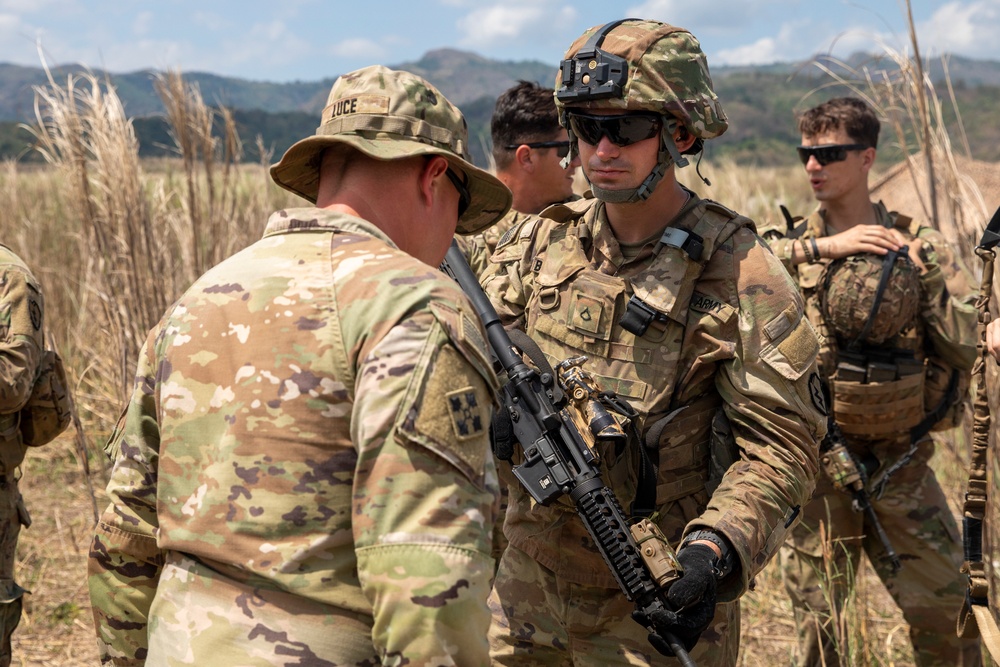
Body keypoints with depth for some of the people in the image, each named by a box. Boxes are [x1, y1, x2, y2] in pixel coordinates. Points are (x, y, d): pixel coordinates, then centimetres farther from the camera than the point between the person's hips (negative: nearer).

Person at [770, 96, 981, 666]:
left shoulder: (916, 246, -1)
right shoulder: (790, 243, 1)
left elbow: (962, 344, -7)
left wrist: (929, 267, -15)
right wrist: (819, 246, -21)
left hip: (900, 459, 0)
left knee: (946, 608, 6)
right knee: (817, 614, 8)